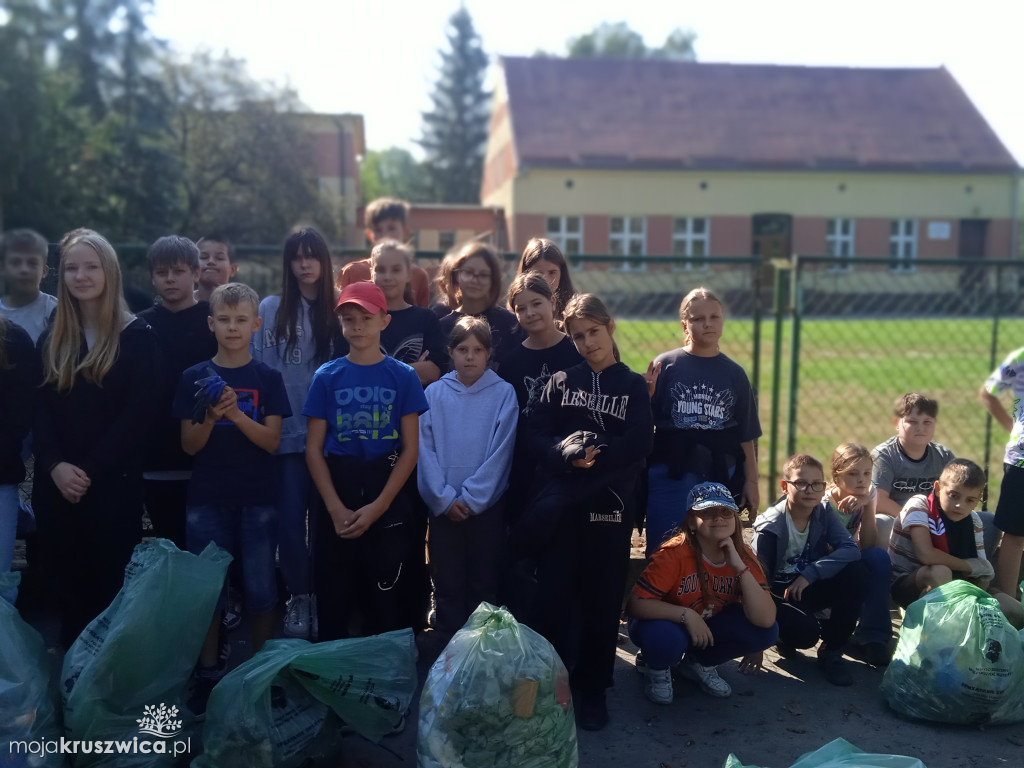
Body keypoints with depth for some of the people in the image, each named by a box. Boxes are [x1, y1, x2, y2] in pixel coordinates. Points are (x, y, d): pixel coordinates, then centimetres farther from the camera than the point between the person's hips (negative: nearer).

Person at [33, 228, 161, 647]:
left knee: (110, 584, 2)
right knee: (67, 583, 9)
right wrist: (56, 465, -11)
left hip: (113, 485, -4)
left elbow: (139, 415, -10)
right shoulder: (51, 340, 12)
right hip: (55, 485, 4)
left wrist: (89, 470, -14)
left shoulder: (137, 337, -2)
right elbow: (39, 411, 5)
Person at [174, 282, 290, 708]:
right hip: (207, 497, 1)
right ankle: (208, 673, 21)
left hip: (257, 497, -1)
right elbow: (190, 445, 1)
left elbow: (272, 441, -6)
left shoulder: (267, 378, 1)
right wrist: (210, 419, -18)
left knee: (260, 588, 4)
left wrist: (236, 414, -21)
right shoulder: (194, 378, 3)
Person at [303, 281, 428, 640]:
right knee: (333, 597, 8)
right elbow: (313, 448, 2)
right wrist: (336, 508, -9)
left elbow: (411, 448, -2)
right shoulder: (327, 376, 4)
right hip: (336, 498, 1)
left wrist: (377, 507, -10)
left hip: (388, 499, -1)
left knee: (388, 599, 3)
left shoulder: (403, 376, 1)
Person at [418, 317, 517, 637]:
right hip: (443, 505, 1)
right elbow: (424, 448, -2)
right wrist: (444, 498, -9)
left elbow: (500, 451, -6)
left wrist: (470, 498, -10)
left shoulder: (504, 393, -2)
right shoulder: (434, 393, 2)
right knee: (448, 583, 8)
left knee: (484, 583, 7)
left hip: (487, 504, -1)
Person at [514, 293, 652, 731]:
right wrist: (567, 453, -21)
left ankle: (593, 691, 20)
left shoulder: (634, 386, 7)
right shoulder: (560, 382, 10)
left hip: (609, 506, -1)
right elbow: (537, 435, -2)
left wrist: (592, 457, -17)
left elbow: (638, 445, -7)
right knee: (551, 595, 0)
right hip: (558, 506, 1)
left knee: (601, 599, 6)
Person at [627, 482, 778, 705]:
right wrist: (686, 615, -36)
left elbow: (765, 619, -25)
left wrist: (739, 567, -32)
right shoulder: (675, 553, -27)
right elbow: (634, 604, -29)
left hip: (708, 628, 5)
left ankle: (700, 664, 7)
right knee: (665, 639, -39)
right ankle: (657, 669, 0)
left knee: (767, 632, -19)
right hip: (669, 623, -5)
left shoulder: (743, 555, -14)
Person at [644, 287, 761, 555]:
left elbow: (746, 436, 10)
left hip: (721, 476, 2)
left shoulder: (734, 374, 8)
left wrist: (751, 482, 8)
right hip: (671, 474, -2)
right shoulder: (665, 365, 0)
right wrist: (646, 396, -20)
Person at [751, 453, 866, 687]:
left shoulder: (823, 515, -5)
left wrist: (809, 574, -31)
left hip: (808, 589, 5)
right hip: (778, 595, -5)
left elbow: (851, 550, -21)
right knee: (806, 632, -35)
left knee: (856, 573, -22)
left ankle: (831, 650, -7)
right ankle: (784, 638, 6)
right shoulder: (770, 527, -19)